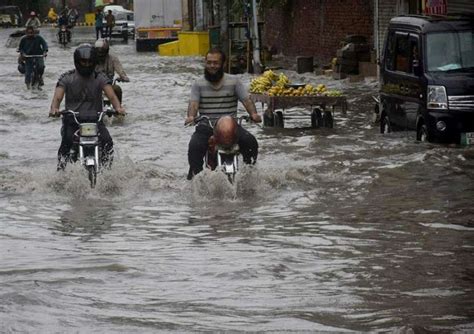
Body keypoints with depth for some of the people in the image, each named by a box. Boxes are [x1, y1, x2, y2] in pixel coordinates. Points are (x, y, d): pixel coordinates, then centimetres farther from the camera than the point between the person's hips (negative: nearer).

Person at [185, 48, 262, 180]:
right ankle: (194, 174, -13)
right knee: (195, 146, -29)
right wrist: (191, 116, -28)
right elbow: (193, 103, -5)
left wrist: (253, 113, -21)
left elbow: (246, 100, 0)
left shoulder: (233, 81, 9)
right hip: (206, 126, 0)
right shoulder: (198, 85, 9)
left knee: (250, 142, -23)